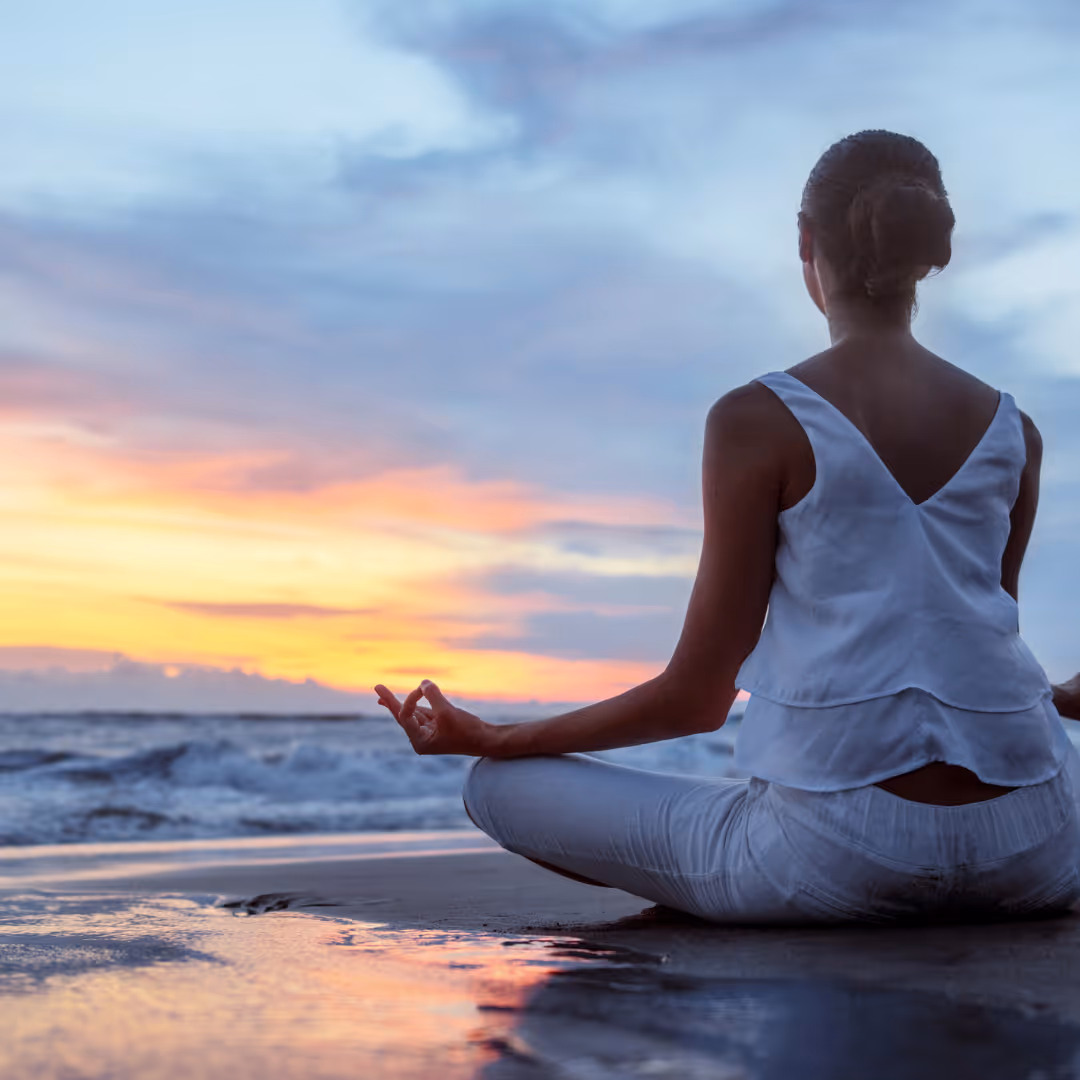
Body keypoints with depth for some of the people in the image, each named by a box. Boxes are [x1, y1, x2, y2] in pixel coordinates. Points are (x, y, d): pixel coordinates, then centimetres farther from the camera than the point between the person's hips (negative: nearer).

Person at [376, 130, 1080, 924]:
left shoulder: (758, 421, -4)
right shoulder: (1014, 432, 8)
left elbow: (700, 696, -4)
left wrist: (490, 739, 8)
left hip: (837, 850, -5)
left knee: (499, 785, 9)